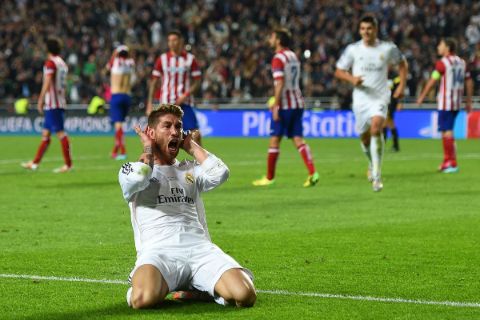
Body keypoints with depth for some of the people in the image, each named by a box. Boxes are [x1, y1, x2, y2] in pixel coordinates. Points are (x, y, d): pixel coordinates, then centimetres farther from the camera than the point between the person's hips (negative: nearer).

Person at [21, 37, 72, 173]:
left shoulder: (50, 62, -10)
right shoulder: (62, 63, 16)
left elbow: (47, 83, -18)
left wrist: (40, 100, -16)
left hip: (52, 104, -9)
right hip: (60, 103, 9)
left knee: (60, 132, -9)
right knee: (45, 133, 12)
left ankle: (68, 164, -11)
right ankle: (35, 163, 17)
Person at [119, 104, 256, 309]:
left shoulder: (191, 170, 27)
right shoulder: (133, 169, 17)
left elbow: (220, 174, 4)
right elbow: (136, 181, -10)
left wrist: (191, 147, 17)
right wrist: (148, 149, 9)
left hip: (200, 248, 3)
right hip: (158, 251, -3)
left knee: (244, 296, -25)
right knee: (143, 298, -38)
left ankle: (201, 289, 7)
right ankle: (160, 288, -1)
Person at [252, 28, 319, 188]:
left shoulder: (278, 58, -11)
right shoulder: (293, 56, 16)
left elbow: (280, 83, -19)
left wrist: (276, 106, -19)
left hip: (285, 105, -8)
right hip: (298, 103, 8)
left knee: (274, 140, 2)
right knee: (298, 139, 4)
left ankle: (269, 177, 9)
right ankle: (312, 173, -11)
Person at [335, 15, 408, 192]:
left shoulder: (388, 48, 0)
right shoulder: (352, 49, 0)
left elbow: (402, 63, 17)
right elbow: (339, 71, 7)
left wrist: (401, 85, 5)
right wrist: (351, 79, -14)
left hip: (380, 98, -2)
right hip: (360, 99, 2)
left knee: (376, 128, -26)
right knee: (364, 136, 10)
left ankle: (376, 175, -23)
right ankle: (372, 163, 44)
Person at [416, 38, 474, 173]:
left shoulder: (443, 63, -9)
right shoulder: (462, 62, 12)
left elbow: (432, 81, -9)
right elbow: (469, 82, 12)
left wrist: (421, 97, -1)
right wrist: (469, 102, 17)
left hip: (445, 103, -7)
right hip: (457, 103, 7)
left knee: (447, 132, -6)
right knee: (447, 131, 16)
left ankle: (452, 164, -9)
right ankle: (447, 161, 19)